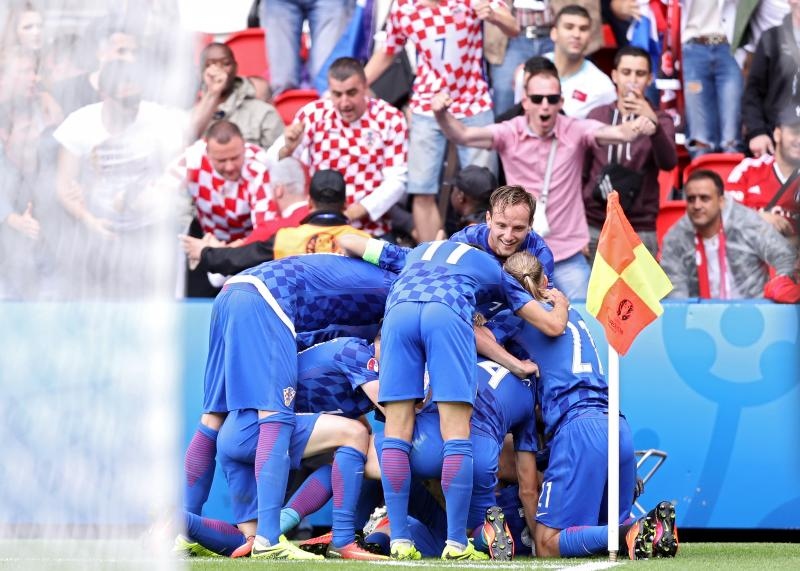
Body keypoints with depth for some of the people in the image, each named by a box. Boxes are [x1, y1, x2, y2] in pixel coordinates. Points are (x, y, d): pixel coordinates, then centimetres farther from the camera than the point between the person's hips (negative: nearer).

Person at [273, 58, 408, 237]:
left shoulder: (391, 120, 0)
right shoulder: (312, 115, 2)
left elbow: (396, 181, -3)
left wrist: (352, 213, -16)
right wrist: (288, 148, -26)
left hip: (373, 232, 0)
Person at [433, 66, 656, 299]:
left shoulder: (575, 131, -8)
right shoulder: (510, 133, -7)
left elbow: (617, 132, -22)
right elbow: (462, 135, -17)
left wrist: (636, 127, -46)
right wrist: (441, 114, -38)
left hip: (569, 256, 0)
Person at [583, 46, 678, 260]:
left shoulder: (660, 119, 4)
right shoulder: (597, 116, 9)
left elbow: (668, 162, -15)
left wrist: (653, 122, -31)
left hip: (639, 232, -2)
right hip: (593, 226, 2)